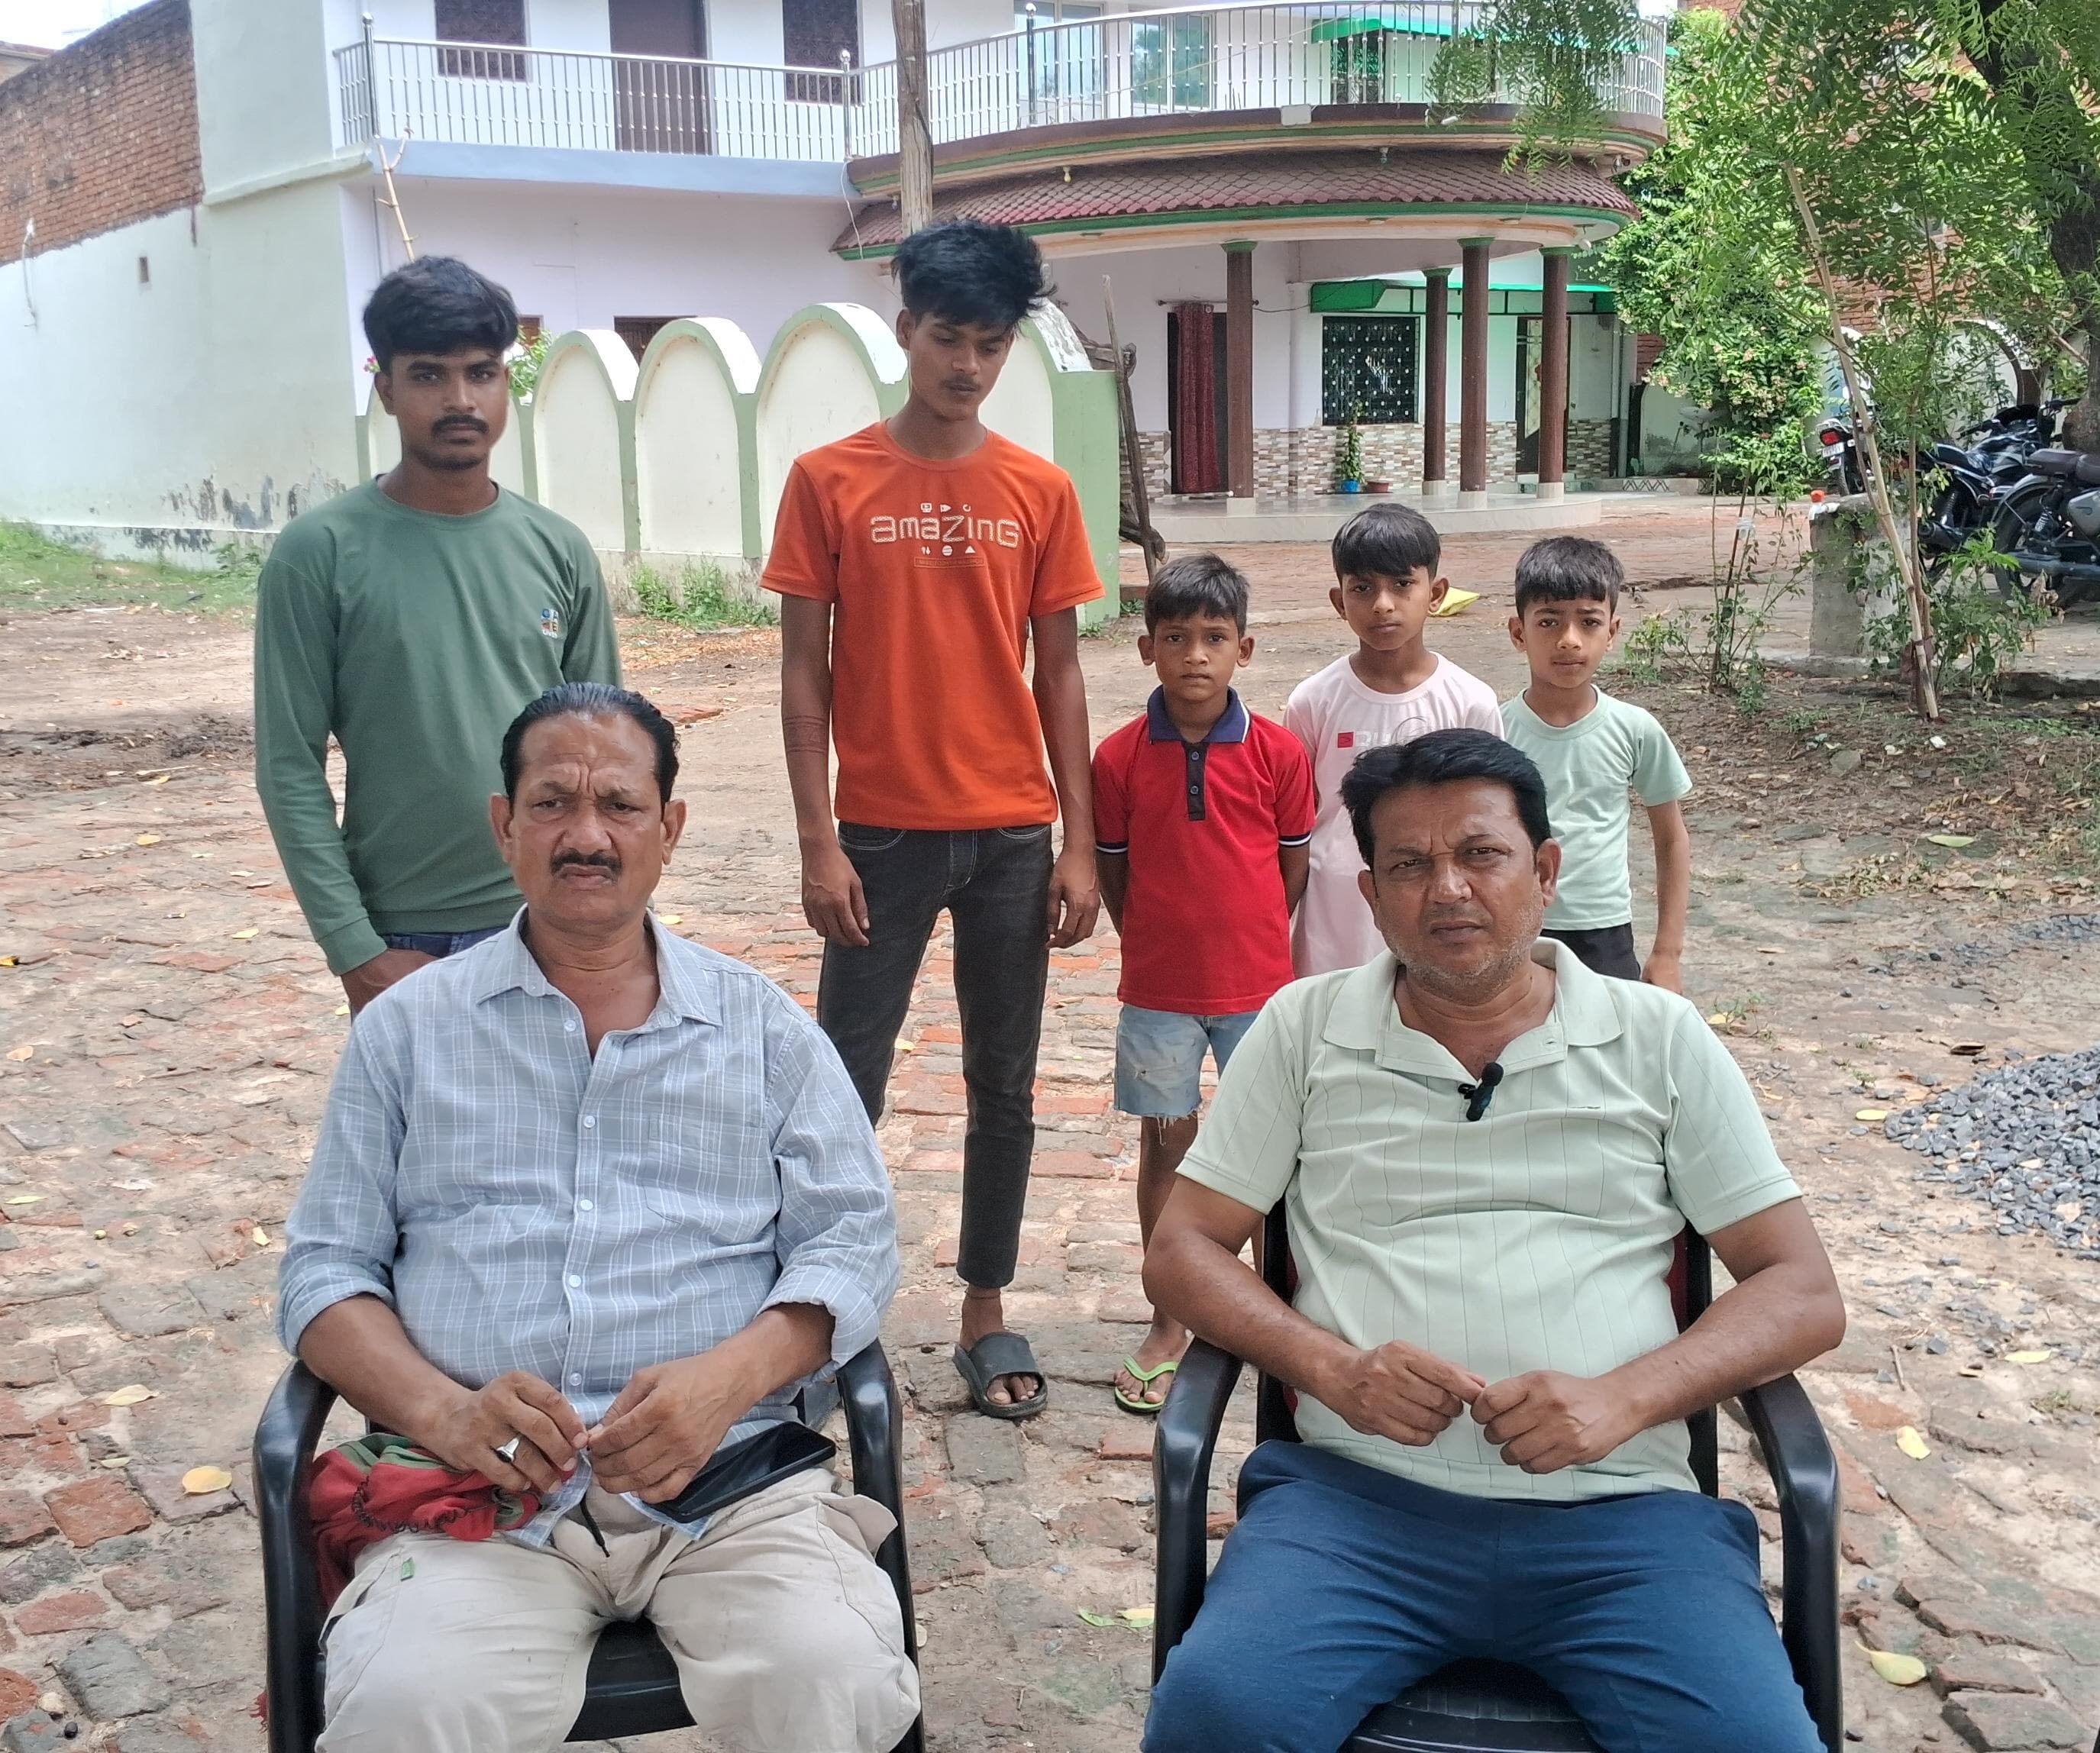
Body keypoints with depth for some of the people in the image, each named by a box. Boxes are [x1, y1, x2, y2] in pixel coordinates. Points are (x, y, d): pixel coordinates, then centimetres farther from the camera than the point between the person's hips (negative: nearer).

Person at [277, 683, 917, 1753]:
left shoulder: (764, 1026, 14)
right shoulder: (408, 1028, 14)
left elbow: (851, 1240, 8)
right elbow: (325, 1267, 11)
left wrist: (728, 1376, -12)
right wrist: (438, 1409, -10)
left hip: (729, 1475, 1)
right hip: (482, 1496, 0)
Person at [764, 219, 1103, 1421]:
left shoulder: (1040, 492, 3)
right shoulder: (830, 482, -3)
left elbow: (1060, 672, 5)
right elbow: (806, 671, -3)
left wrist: (1080, 843, 1)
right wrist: (818, 844, -8)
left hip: (1012, 836, 2)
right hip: (882, 835, -2)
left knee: (1005, 1086, 10)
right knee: (848, 1082, 5)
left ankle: (988, 1311, 25)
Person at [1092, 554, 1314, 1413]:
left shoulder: (1278, 752, -6)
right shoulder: (1119, 757, -5)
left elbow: (1295, 865, 2)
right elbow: (1111, 872, 3)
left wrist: (1253, 946, 2)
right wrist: (1159, 945, 2)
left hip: (1259, 983, 0)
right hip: (1158, 990, 1)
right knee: (1164, 1146, 11)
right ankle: (1168, 1325, 24)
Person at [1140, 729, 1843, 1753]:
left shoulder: (1660, 1040, 11)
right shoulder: (1305, 1028, 12)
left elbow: (1804, 1294, 9)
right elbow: (1182, 1254, 11)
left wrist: (1626, 1395, -9)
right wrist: (1332, 1366, -8)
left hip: (1619, 1513, 1)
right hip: (1359, 1493, 0)